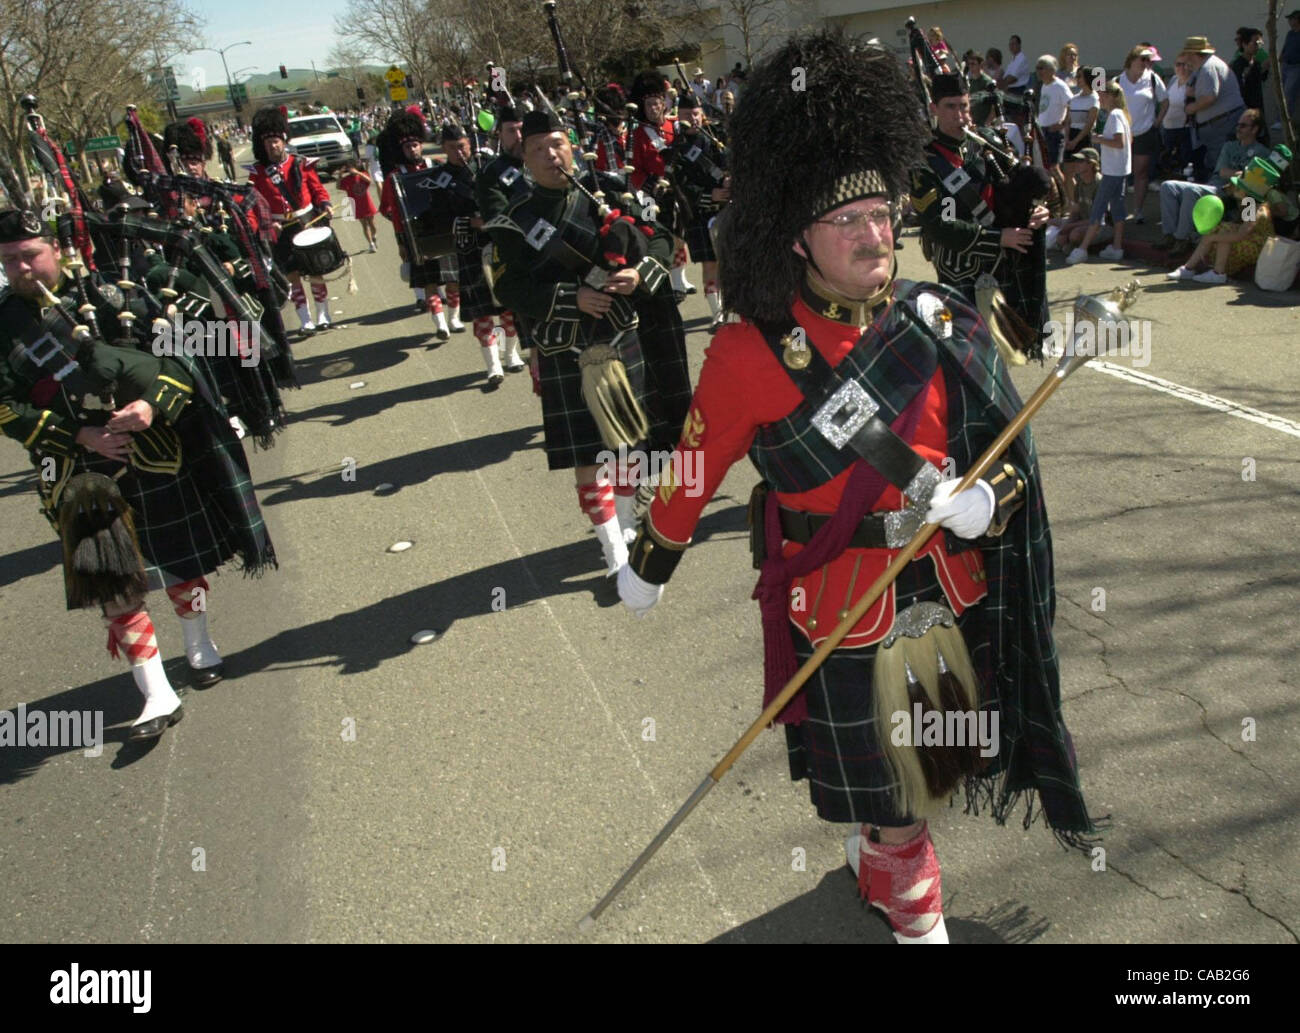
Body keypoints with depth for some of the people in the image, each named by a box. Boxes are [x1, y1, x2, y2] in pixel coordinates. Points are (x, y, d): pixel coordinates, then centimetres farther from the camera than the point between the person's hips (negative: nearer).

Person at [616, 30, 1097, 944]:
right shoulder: (750, 353, -18)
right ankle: (913, 912, 48)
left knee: (939, 766, 26)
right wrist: (650, 567, 8)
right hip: (841, 617, -4)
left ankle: (877, 846, 60)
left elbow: (1009, 463, -2)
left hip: (952, 598, 4)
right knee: (887, 791, 16)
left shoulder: (940, 325, -7)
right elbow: (696, 469, -4)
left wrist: (977, 506, -24)